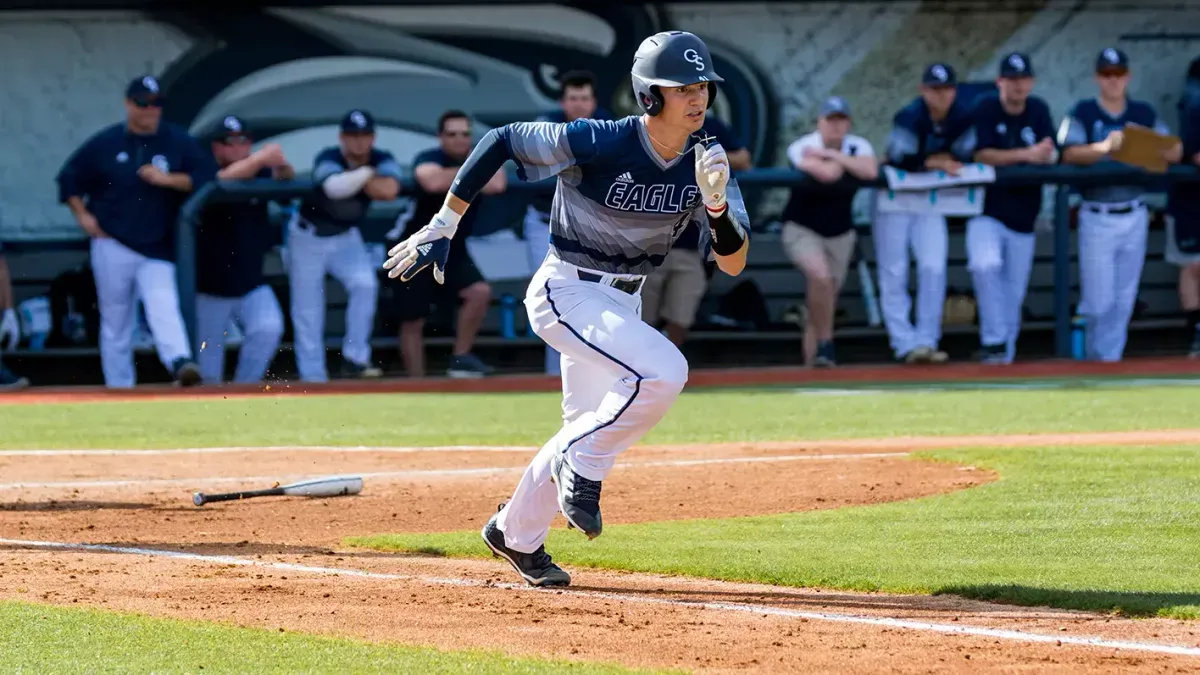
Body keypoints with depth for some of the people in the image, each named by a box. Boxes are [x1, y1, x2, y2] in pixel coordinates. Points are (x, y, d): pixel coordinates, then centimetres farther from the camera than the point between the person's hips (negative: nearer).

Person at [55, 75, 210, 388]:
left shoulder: (179, 142, 3)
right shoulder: (105, 143, 4)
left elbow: (207, 176, -3)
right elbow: (69, 178, 14)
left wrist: (168, 180, -15)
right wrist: (83, 215, 3)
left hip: (159, 248, -1)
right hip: (112, 246, 1)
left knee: (163, 306, -23)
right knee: (115, 320, 5)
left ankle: (180, 363, -42)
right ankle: (119, 388, 11)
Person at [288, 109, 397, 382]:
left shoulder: (382, 160, -14)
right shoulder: (328, 159, -24)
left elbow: (389, 190, -35)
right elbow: (334, 187, -46)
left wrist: (353, 178, -26)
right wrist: (367, 173, -32)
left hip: (345, 237, 2)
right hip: (309, 236, -2)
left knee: (365, 284, -23)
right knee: (307, 310, -3)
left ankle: (355, 359, -13)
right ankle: (313, 377, 4)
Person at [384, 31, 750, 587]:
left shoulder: (704, 166, -8)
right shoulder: (595, 144, -23)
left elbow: (733, 264, -10)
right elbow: (500, 141, -13)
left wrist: (717, 207, -32)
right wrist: (441, 228, -13)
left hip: (621, 303, 7)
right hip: (566, 291, -7)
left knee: (593, 429, 19)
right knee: (662, 371, -29)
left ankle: (515, 535, 39)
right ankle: (581, 465, -7)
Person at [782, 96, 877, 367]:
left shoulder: (858, 146, -5)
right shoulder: (802, 148, -17)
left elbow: (870, 171, -27)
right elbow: (828, 174, -35)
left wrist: (832, 154, -24)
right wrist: (845, 159, -14)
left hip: (840, 233, 4)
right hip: (801, 229, -4)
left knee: (825, 299, 7)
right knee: (820, 276, -30)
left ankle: (812, 360, 18)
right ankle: (824, 344, -18)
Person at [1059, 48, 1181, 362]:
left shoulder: (1144, 113, 9)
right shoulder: (1083, 113, 0)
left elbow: (1175, 152, 3)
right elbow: (1069, 154, -14)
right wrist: (1103, 147, -31)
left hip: (1134, 216, 3)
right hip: (1097, 216, -3)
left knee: (1123, 300, 6)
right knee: (1098, 299, -3)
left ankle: (1111, 357, 14)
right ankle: (1097, 359, 13)